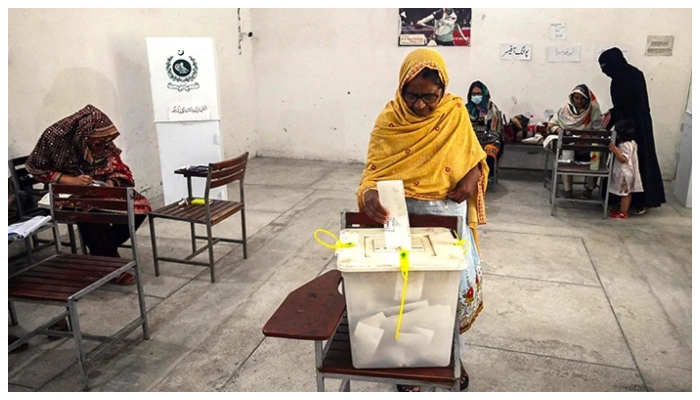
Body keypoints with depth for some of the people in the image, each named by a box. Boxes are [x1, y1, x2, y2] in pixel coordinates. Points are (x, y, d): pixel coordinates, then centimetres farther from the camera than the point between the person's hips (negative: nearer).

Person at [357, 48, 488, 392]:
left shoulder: (455, 113, -1)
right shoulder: (389, 121, -7)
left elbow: (473, 156, 10)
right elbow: (374, 171, -11)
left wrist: (473, 176, -11)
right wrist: (369, 196, -33)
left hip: (447, 213, 2)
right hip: (401, 214, -2)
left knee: (465, 280, -6)